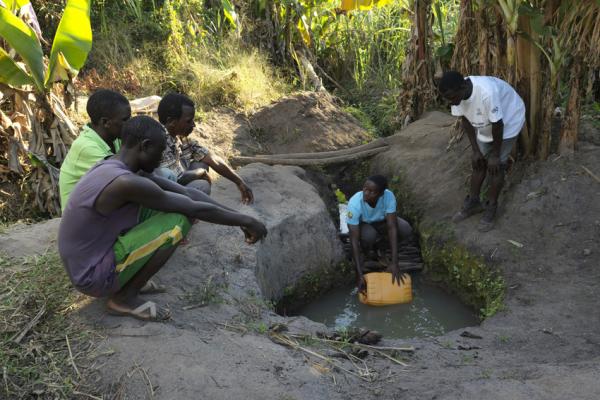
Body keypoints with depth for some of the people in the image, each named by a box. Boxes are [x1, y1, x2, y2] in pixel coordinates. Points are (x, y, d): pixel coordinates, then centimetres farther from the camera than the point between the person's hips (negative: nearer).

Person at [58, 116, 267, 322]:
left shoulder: (111, 167, 3)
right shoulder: (125, 182, -27)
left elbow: (185, 192, 2)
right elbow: (195, 209, -21)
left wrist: (236, 216, 3)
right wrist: (245, 220, -8)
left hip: (85, 264, 9)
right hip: (94, 278, -9)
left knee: (158, 204, 6)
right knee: (178, 220, -18)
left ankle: (125, 284, 10)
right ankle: (124, 298, -4)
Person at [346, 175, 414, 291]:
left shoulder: (388, 196, -32)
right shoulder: (354, 204, -37)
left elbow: (392, 228, -33)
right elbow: (354, 239, -36)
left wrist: (394, 263, -39)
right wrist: (359, 273, -39)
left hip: (381, 221, 3)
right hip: (361, 224, -2)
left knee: (406, 231, -24)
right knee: (368, 236, -37)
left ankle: (378, 240, 5)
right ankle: (365, 248, 0)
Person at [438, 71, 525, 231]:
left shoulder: (486, 92, -42)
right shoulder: (457, 93, -22)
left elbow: (498, 125, -31)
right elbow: (466, 120, -8)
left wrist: (495, 155, -19)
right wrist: (475, 150, -7)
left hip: (508, 123, -6)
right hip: (485, 126, 6)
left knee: (496, 167, -4)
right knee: (478, 162, 9)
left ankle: (491, 207, 12)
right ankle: (473, 202, 24)